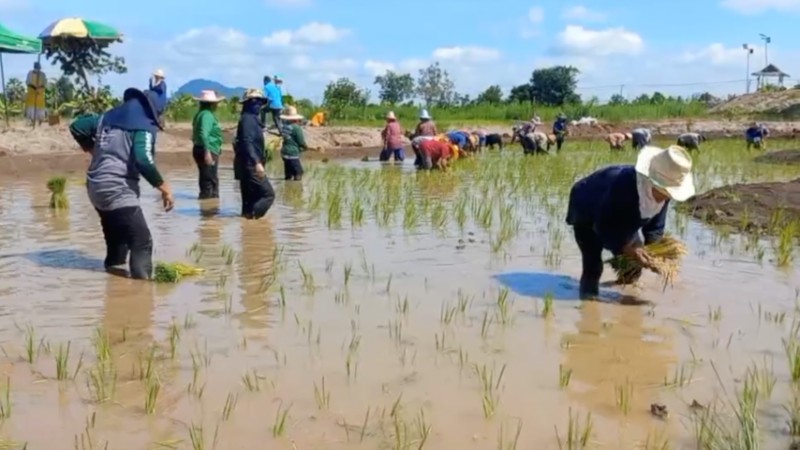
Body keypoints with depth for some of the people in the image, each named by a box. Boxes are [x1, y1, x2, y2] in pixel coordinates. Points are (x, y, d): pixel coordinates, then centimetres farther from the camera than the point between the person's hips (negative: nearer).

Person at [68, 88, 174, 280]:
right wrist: (163, 186, -17)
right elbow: (143, 159, -23)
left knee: (116, 239, 24)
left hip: (95, 188, 9)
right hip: (118, 191, -9)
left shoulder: (107, 117, 15)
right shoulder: (144, 126, -8)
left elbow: (76, 126, 21)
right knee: (142, 241, -8)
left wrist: (91, 148, 33)